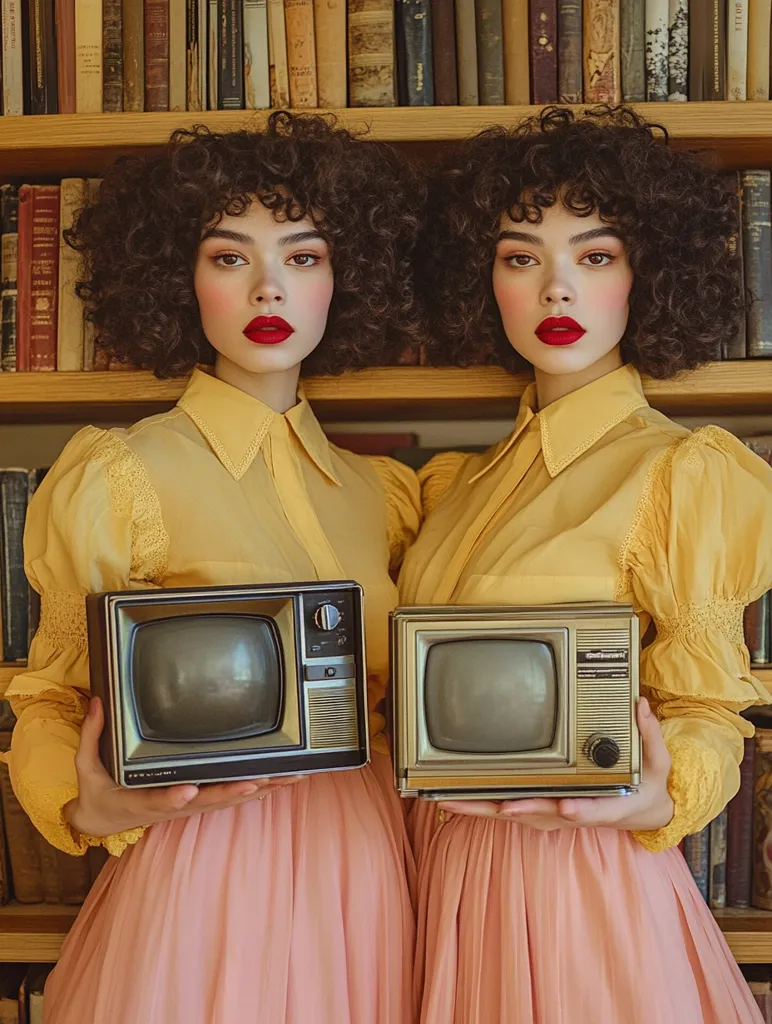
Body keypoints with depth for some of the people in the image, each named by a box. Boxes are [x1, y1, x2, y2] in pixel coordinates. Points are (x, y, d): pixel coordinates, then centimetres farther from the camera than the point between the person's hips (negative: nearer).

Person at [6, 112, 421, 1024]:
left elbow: (396, 702, 11)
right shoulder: (117, 477, -8)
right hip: (205, 869, -4)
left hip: (367, 870, 5)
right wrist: (87, 808, -21)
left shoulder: (385, 494, 5)